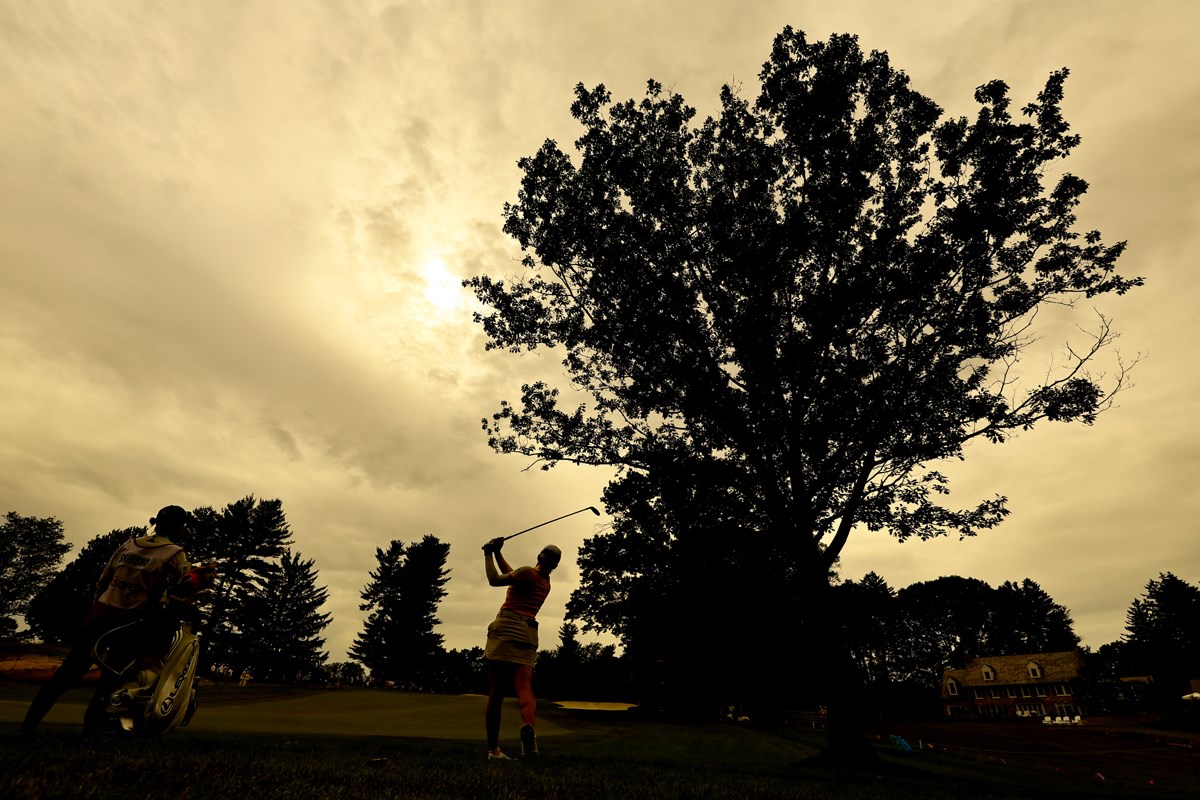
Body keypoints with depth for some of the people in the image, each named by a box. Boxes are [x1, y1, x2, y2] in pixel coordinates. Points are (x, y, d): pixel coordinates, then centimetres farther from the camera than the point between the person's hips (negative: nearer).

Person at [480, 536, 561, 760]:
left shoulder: (529, 572, -2)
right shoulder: (546, 582, 20)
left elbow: (494, 579, -5)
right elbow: (511, 575, 27)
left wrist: (489, 554, 7)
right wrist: (497, 553, 24)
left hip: (505, 629, -4)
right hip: (528, 634, 4)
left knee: (496, 693, 3)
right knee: (524, 686, -9)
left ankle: (493, 749, 9)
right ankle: (528, 725, -38)